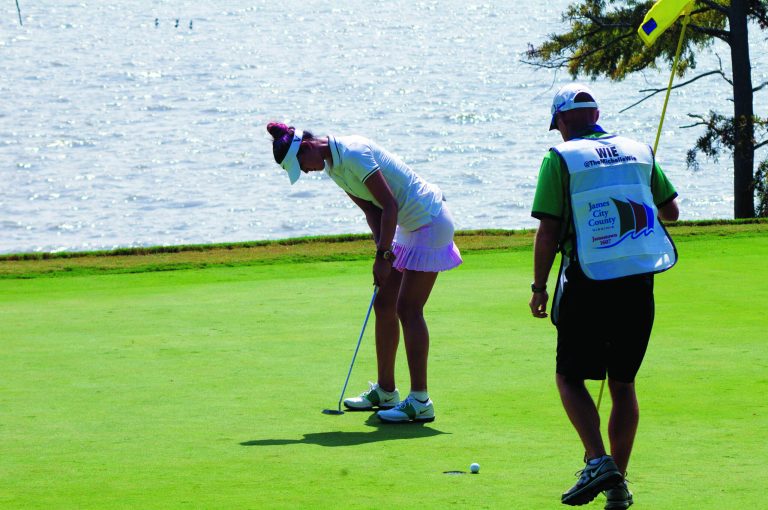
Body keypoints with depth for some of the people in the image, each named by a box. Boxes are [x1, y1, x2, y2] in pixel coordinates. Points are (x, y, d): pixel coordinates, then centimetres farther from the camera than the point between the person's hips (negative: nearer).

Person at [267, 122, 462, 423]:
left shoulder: (354, 155, -23)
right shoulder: (332, 166, 6)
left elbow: (389, 205, -24)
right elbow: (371, 209, 6)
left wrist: (383, 255, -21)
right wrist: (382, 248, -8)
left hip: (428, 223, -10)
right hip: (408, 227, 10)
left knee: (408, 308, -11)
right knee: (384, 304, 11)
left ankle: (420, 402, -11)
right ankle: (385, 392, 20)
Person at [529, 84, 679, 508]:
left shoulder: (560, 158, -5)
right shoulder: (639, 151, 8)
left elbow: (548, 231, -9)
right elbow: (670, 210, 14)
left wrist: (539, 287, 1)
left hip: (587, 285, -4)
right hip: (638, 283, 4)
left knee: (570, 378, 8)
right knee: (623, 384, 13)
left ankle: (597, 461, -11)